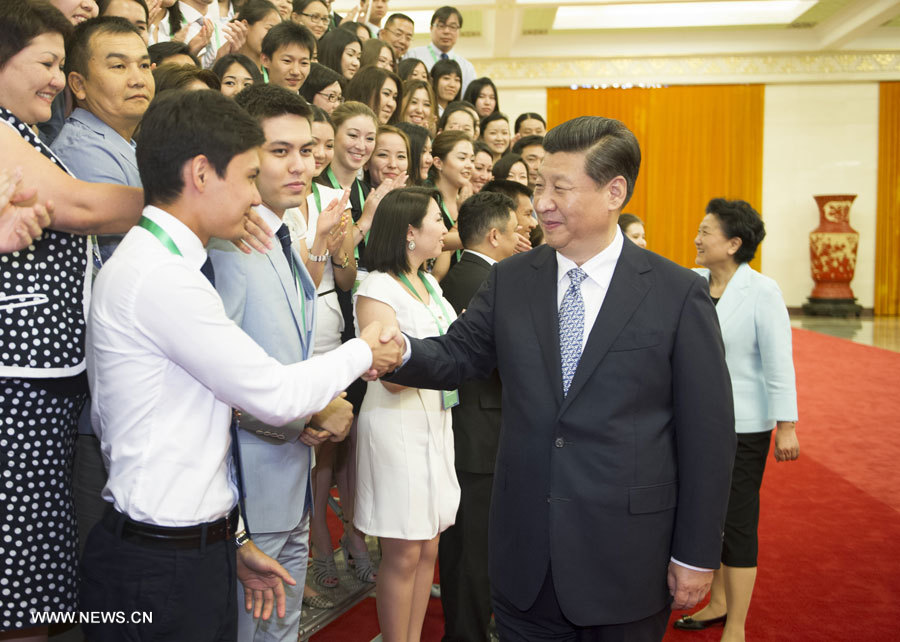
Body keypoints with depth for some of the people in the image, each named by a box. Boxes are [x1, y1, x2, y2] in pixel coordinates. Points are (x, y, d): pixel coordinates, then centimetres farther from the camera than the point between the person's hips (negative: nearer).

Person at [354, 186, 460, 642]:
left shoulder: (429, 283, 12)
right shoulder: (378, 288, -13)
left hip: (437, 420, 8)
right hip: (398, 424, -7)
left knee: (428, 547, 13)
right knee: (404, 554, 2)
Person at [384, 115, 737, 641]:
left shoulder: (678, 293, -8)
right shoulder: (510, 281, 3)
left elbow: (707, 430, -7)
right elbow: (457, 357, 4)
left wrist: (696, 556, -5)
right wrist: (400, 351, -19)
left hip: (627, 558, -2)